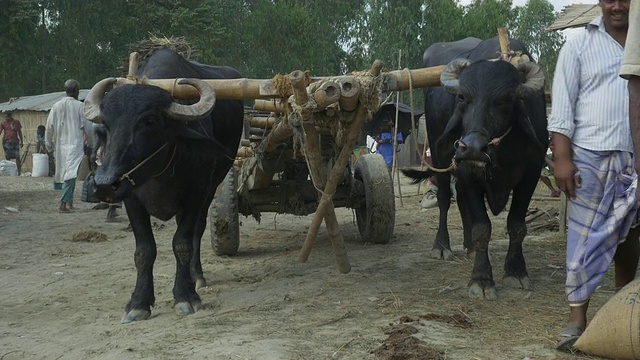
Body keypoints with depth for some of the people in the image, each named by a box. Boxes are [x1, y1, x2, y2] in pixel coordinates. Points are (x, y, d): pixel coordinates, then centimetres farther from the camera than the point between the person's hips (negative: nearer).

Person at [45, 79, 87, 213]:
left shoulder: (56, 106, 4)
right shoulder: (79, 106, -6)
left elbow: (49, 128, 6)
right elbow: (85, 126, -5)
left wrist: (49, 145, 16)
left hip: (60, 145, 5)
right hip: (75, 144, -5)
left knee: (66, 172, 16)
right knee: (71, 173, -10)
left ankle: (69, 202, 23)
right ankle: (63, 203, -20)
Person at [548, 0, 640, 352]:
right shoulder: (579, 45, 3)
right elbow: (562, 108, -2)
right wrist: (562, 158, -11)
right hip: (591, 157, -2)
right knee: (584, 238, -1)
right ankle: (577, 317, 3)